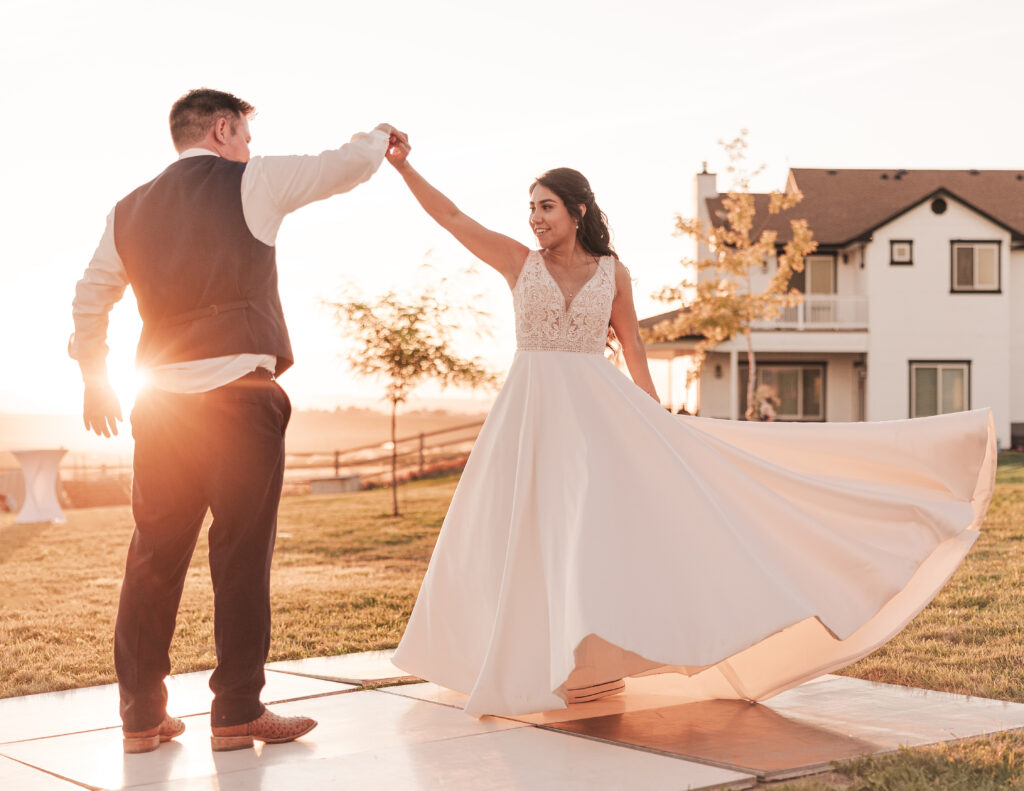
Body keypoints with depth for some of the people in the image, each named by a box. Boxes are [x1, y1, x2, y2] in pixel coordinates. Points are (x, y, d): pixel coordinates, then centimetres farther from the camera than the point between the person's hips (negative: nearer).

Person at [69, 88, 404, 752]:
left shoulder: (130, 209, 14)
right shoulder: (252, 181, 0)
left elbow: (91, 300, 19)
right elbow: (348, 167, 7)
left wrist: (96, 381, 31)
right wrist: (379, 138, 28)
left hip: (162, 398, 5)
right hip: (241, 392, -5)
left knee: (156, 553, 9)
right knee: (242, 553, -1)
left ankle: (142, 714, 14)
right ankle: (237, 712, 3)